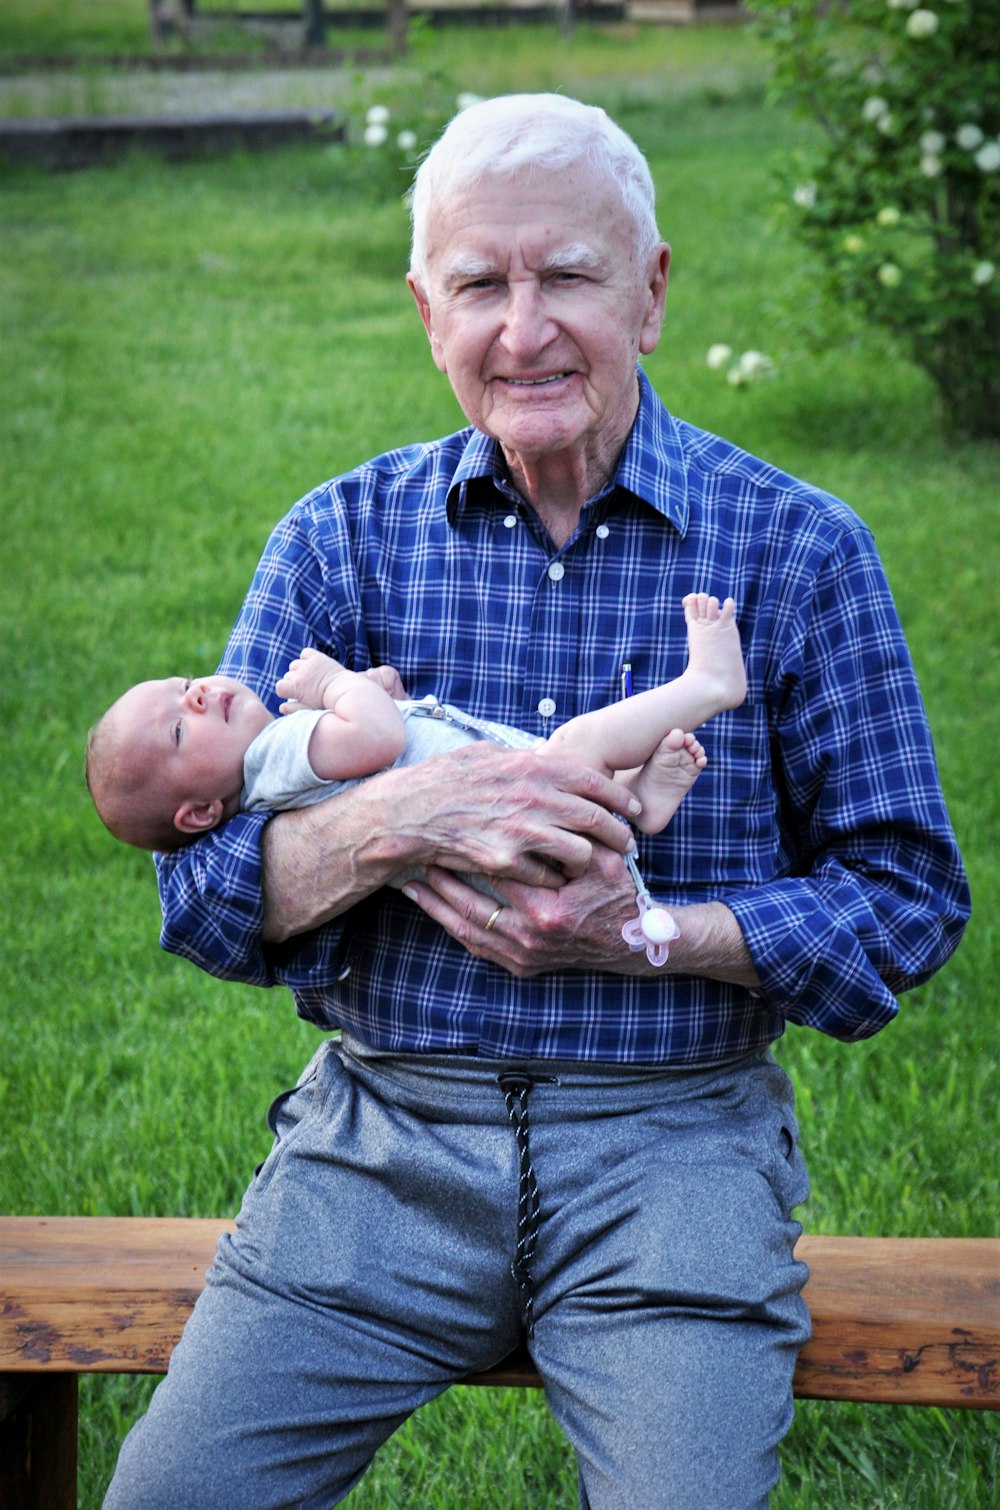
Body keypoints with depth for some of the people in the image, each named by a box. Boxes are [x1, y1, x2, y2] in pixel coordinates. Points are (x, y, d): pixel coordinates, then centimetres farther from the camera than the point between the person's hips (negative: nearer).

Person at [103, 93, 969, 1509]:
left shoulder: (796, 547, -1)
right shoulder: (342, 537, 4)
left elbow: (908, 898, 1)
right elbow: (203, 898, 0)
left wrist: (647, 935, -14)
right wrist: (398, 820, -20)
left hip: (672, 1140, -1)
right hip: (383, 1127, 2)